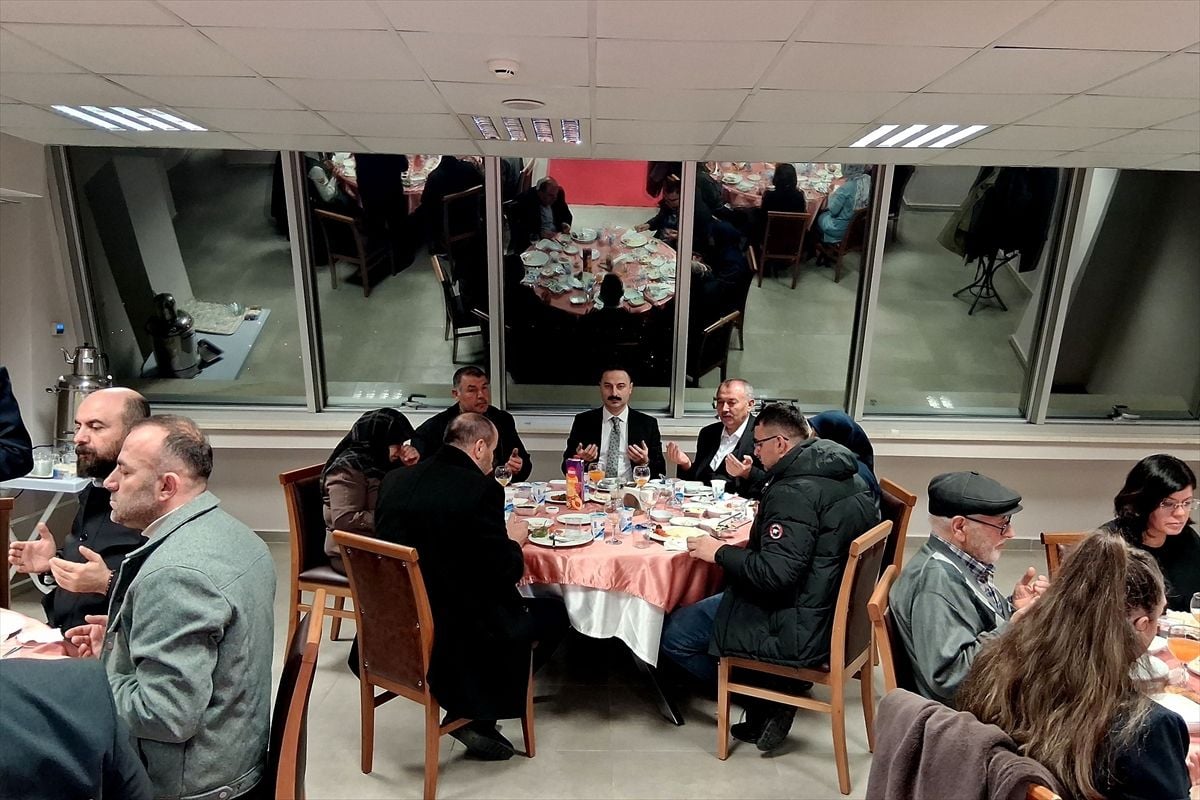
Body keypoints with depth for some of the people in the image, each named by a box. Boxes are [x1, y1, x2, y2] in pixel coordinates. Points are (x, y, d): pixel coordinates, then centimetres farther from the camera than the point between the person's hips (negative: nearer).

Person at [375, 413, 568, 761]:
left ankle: (469, 709, 23)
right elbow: (506, 573, -16)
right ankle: (476, 716, 14)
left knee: (516, 604, 26)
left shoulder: (395, 479, 1)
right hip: (453, 632, -8)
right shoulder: (480, 488, -19)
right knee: (553, 613, 14)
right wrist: (514, 542, 5)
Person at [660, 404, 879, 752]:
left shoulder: (794, 492, -24)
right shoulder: (848, 474, 4)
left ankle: (768, 699, 7)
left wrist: (719, 552, -16)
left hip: (800, 630, -9)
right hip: (835, 609, 10)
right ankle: (782, 686, 17)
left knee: (672, 633, -3)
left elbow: (775, 573, -30)